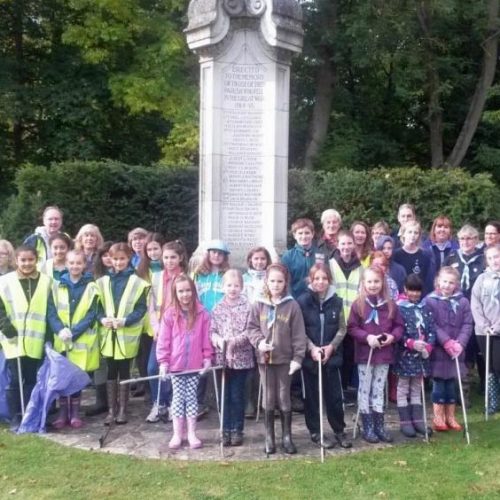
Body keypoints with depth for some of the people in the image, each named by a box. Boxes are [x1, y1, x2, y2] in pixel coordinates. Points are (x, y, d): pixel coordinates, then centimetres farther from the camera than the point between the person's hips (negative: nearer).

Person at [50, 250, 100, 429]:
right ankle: (63, 412, 15)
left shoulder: (91, 287, 0)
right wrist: (60, 329, -18)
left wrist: (73, 332, -17)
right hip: (61, 340, 2)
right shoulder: (58, 286, 6)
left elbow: (91, 315, -6)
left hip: (82, 340, -2)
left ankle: (75, 412, 16)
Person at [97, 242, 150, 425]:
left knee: (124, 372, 6)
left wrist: (125, 320, -19)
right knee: (111, 372, 8)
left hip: (127, 335, -3)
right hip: (108, 334, 3)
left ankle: (122, 410, 16)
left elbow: (141, 308, -5)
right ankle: (111, 410, 17)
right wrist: (102, 318, -13)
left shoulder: (137, 282, -2)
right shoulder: (103, 282, 8)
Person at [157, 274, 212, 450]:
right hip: (175, 365, 0)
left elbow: (206, 338, 0)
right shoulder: (170, 314, -5)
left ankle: (192, 434, 17)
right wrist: (163, 361, -8)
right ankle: (177, 434, 16)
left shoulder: (202, 313, -3)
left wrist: (207, 357, -2)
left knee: (192, 397, 8)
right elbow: (163, 340, -5)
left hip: (195, 365, 0)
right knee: (178, 398, 8)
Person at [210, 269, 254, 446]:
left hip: (241, 358, -3)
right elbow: (212, 330, 3)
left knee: (237, 396, 4)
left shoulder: (248, 306, -5)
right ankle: (226, 429, 19)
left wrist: (233, 341, -18)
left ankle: (237, 430, 17)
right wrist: (218, 340, -16)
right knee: (224, 395, 9)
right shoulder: (218, 308, 6)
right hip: (222, 357, 3)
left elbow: (250, 332, -10)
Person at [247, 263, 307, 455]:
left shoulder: (292, 306, -6)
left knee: (284, 398, 7)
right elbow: (251, 328, 4)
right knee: (268, 398, 10)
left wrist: (297, 357, -10)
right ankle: (269, 437, 21)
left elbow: (299, 334, -6)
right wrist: (259, 341, -15)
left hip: (285, 358, -1)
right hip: (264, 358, 2)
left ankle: (287, 437, 19)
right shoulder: (259, 305, 0)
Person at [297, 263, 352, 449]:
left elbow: (342, 329, 4)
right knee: (312, 396, 8)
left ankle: (339, 431, 21)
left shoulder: (336, 301, 2)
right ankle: (315, 432, 20)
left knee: (334, 395, 6)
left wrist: (331, 346, -9)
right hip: (310, 356, -2)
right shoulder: (303, 301, -5)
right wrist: (312, 348, -15)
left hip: (331, 355, 2)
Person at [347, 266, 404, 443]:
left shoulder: (390, 304, 2)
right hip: (365, 354, -3)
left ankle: (379, 425, 22)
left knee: (379, 389, 13)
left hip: (384, 354, 3)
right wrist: (367, 337, -20)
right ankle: (367, 427, 14)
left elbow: (399, 325, 6)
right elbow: (351, 328, -7)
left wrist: (393, 337, -13)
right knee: (365, 389, 5)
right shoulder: (358, 304, -7)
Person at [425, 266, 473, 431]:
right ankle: (438, 418, 15)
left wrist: (460, 344, -15)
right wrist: (447, 342, -20)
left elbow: (467, 325, -1)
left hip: (456, 351, 3)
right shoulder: (430, 301, -8)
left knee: (451, 383, 12)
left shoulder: (462, 301, 2)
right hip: (437, 350, -3)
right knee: (439, 383, 4)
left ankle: (450, 417, 24)